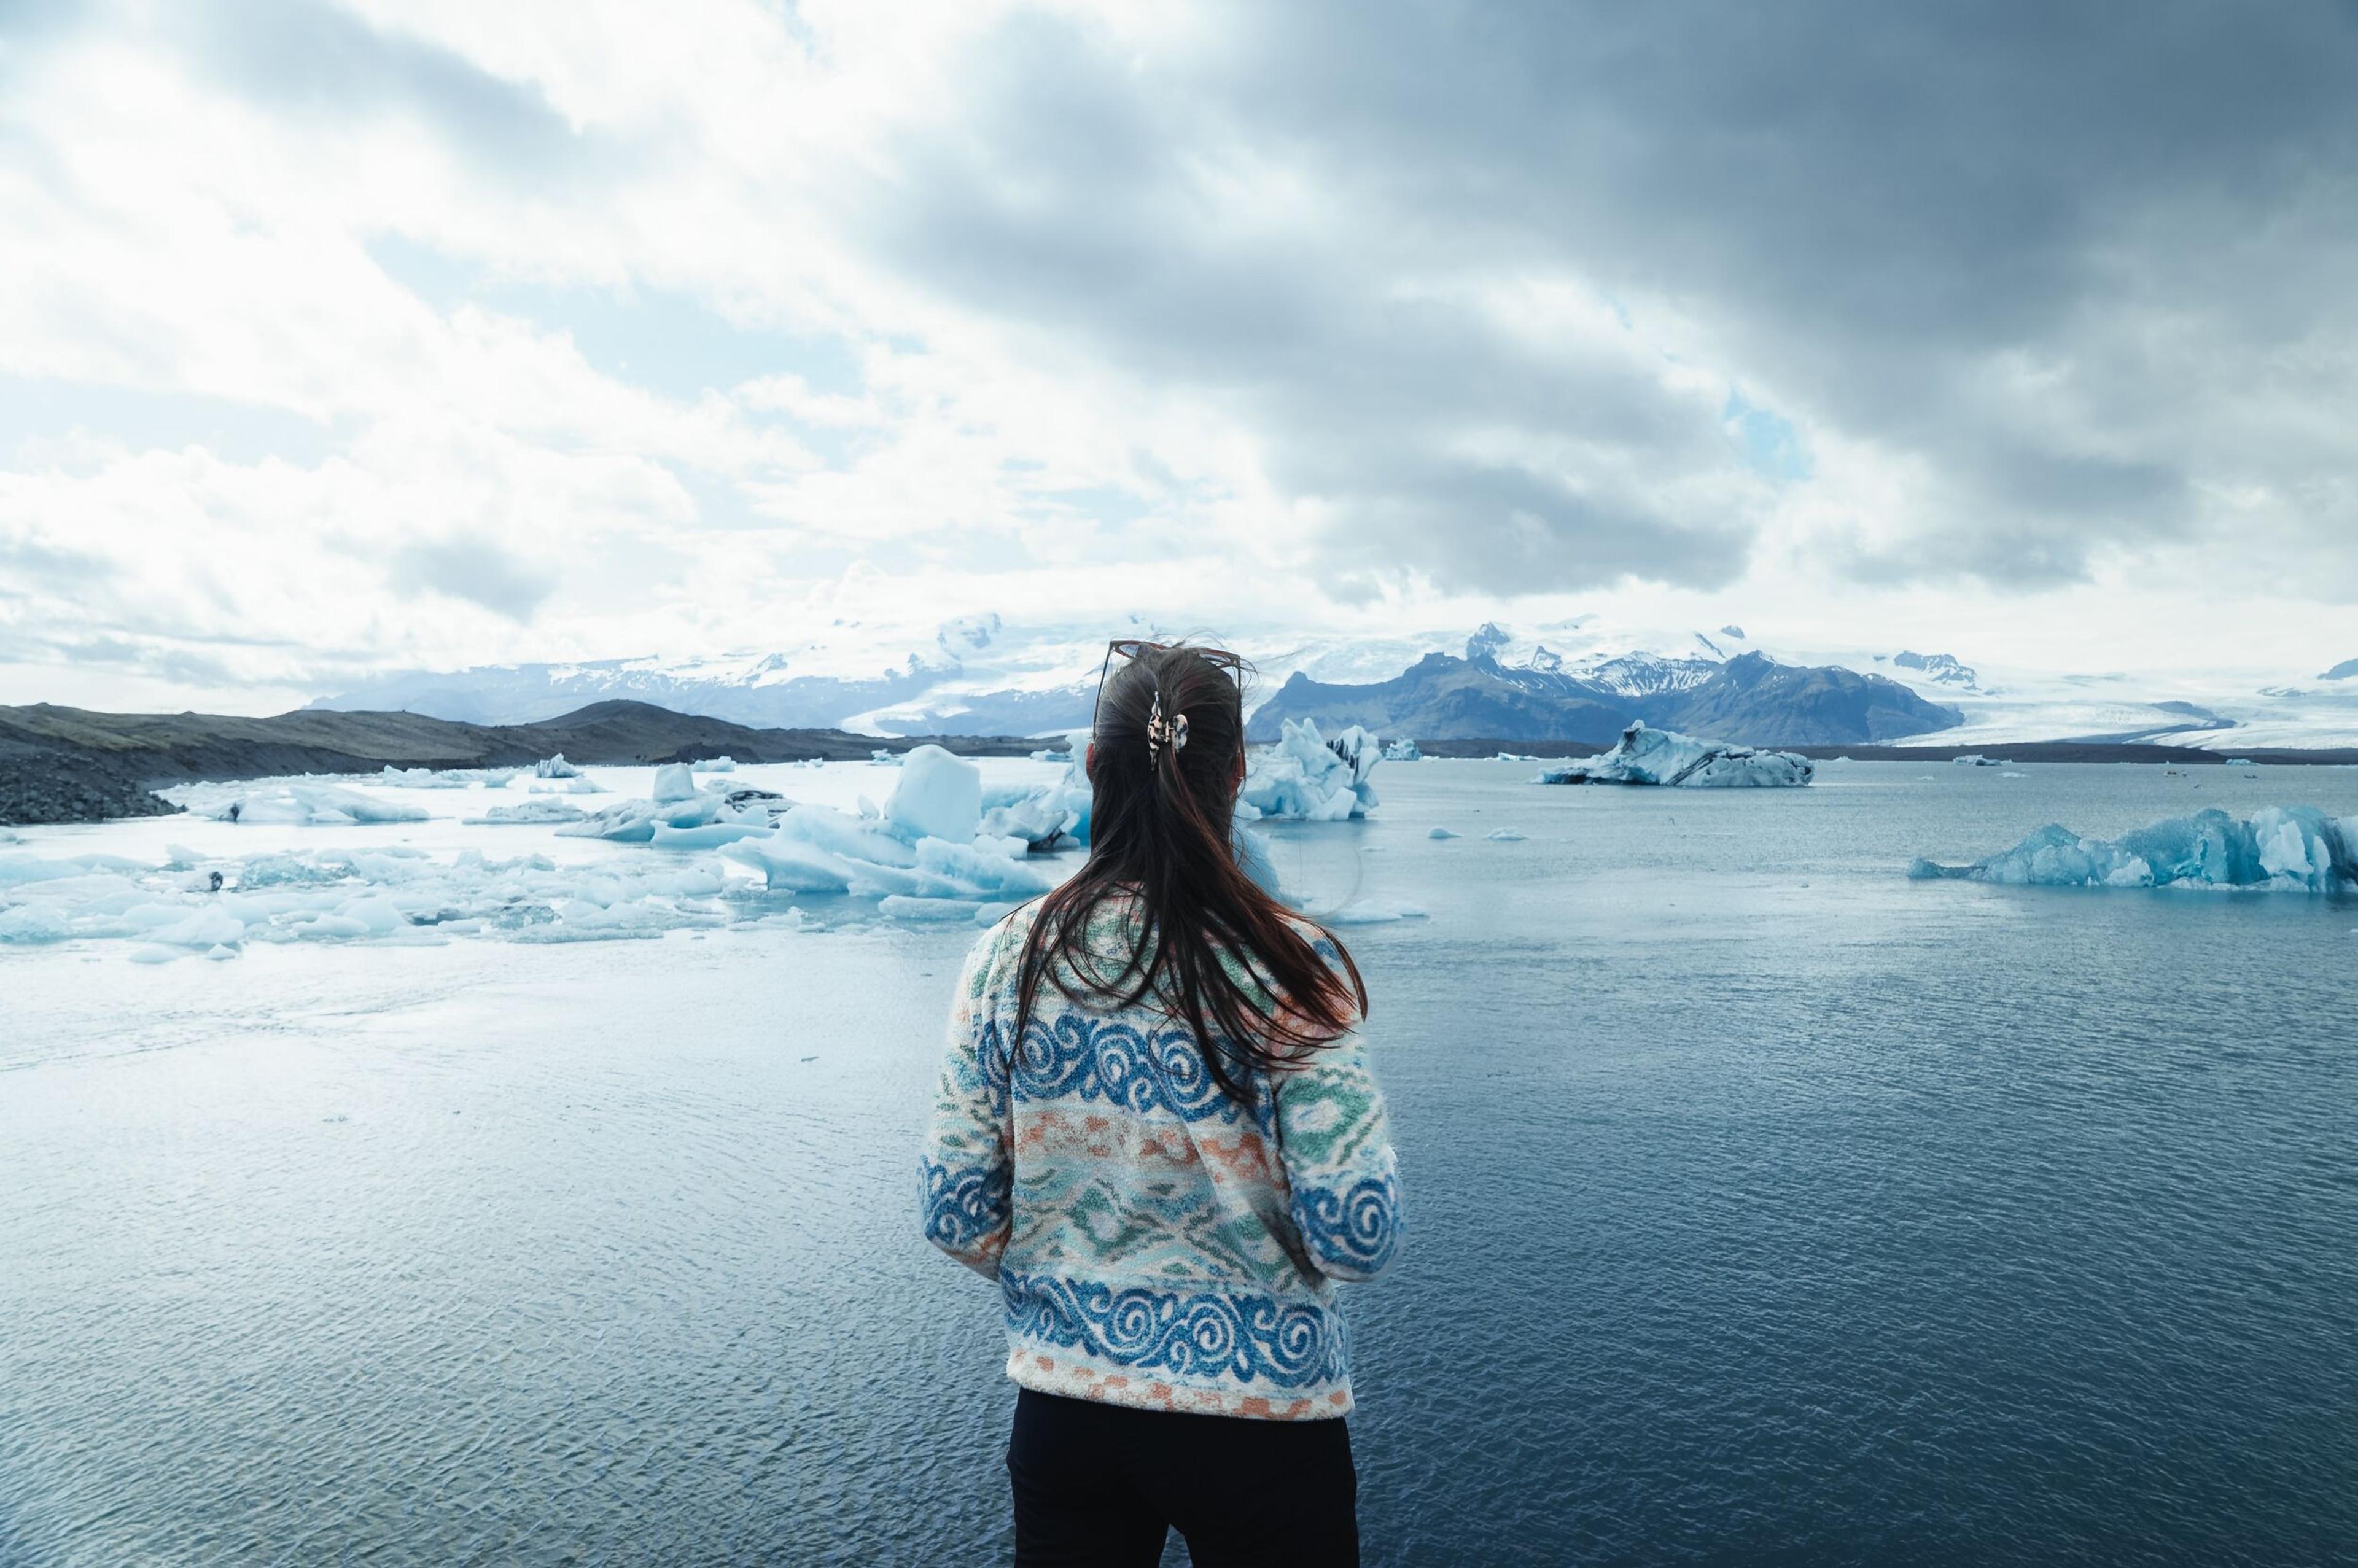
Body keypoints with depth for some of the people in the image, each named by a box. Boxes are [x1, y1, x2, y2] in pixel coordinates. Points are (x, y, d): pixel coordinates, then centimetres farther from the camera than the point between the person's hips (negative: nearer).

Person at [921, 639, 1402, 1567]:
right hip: (1262, 1414, -2)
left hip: (1061, 1404, 3)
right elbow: (1356, 1239, -18)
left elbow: (956, 1221, -4)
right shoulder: (1289, 968, -18)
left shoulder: (1008, 958, -9)